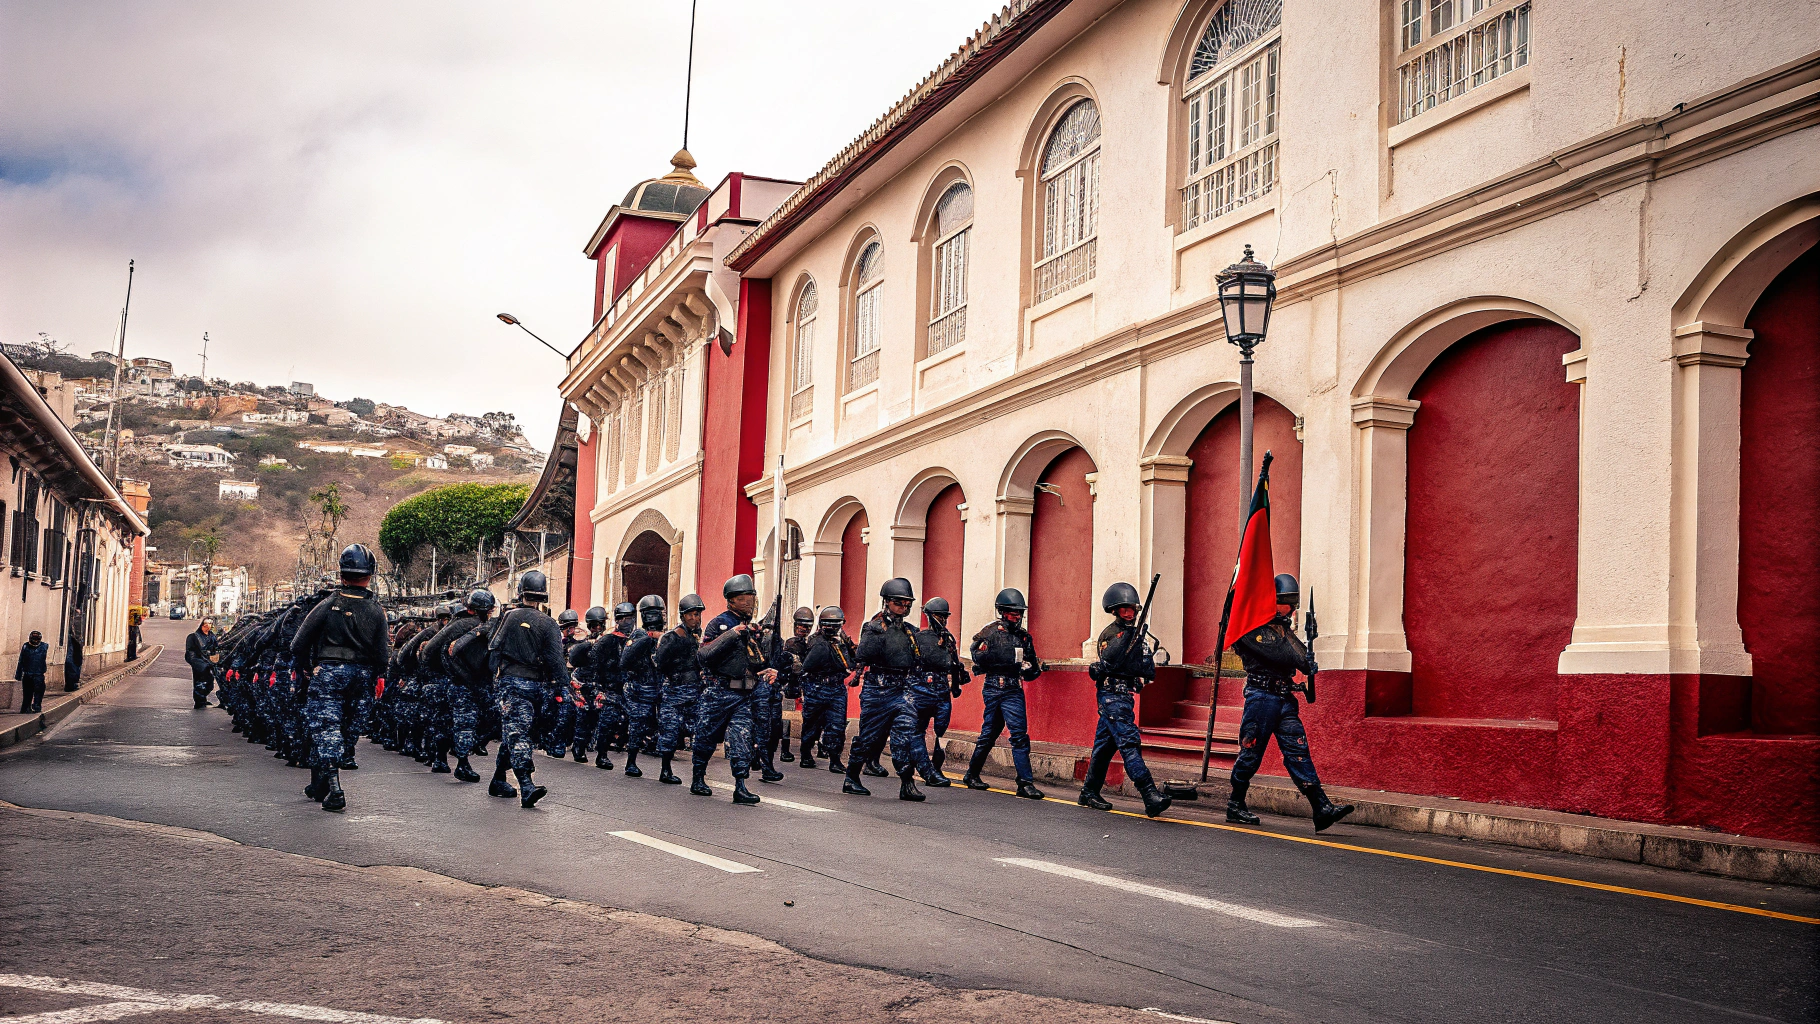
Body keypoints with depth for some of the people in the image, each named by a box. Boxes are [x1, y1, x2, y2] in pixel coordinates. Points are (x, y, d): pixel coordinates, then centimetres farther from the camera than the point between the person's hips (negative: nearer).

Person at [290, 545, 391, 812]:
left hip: (328, 673, -4)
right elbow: (383, 655, -1)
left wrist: (301, 668, 9)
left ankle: (333, 790, -14)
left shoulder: (329, 604, -8)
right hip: (361, 676, 4)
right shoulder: (377, 611, -1)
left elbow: (299, 642, -7)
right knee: (336, 727, 17)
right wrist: (371, 677, 16)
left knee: (325, 728, -2)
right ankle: (318, 785, 26)